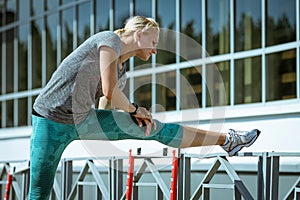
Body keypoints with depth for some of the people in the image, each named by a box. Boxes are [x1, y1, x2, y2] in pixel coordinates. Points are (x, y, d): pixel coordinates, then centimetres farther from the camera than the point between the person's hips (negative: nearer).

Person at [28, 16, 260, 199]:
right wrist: (134, 109, -4)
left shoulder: (121, 73, 14)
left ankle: (228, 140, 14)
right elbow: (109, 91, -23)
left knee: (159, 129, 6)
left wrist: (138, 116, -4)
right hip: (51, 121, -8)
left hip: (83, 118, 8)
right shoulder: (109, 39, -12)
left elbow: (104, 113, 14)